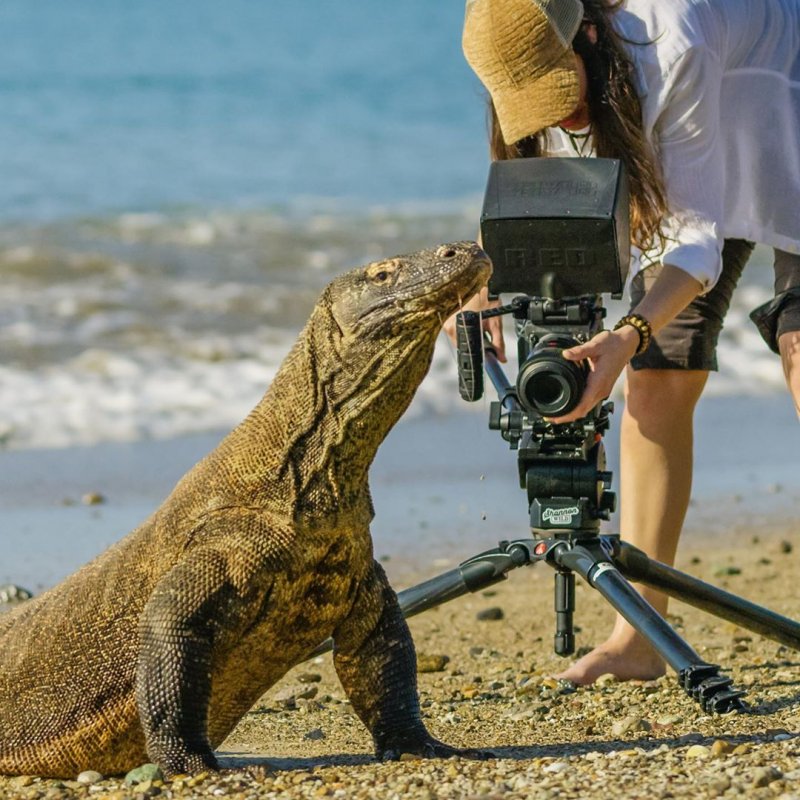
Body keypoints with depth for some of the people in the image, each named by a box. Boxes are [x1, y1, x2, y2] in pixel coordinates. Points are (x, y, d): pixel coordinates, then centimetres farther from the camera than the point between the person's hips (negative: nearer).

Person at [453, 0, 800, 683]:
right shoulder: (542, 80, -20)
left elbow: (698, 238, -37)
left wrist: (629, 336, -51)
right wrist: (482, 282, -30)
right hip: (688, 168, 6)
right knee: (656, 378, -8)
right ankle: (639, 637, -11)